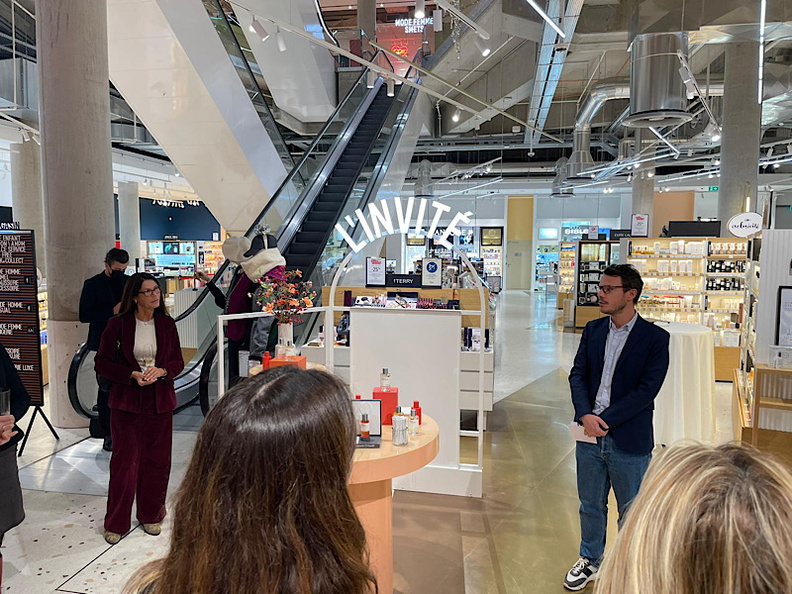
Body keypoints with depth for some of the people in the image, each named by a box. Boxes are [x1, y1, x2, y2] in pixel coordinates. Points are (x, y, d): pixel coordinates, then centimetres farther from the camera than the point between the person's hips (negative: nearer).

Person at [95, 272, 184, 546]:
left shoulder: (167, 324, 2)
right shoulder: (118, 324, -6)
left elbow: (178, 361, 7)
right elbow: (102, 362, -3)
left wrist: (161, 370, -14)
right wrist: (132, 375, -17)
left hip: (160, 400, 3)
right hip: (127, 401, -2)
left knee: (157, 460, 9)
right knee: (124, 460, 3)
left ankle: (151, 516, 28)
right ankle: (116, 523, 21)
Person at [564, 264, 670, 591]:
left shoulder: (655, 338, -8)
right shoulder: (593, 330, 5)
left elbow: (647, 389, -14)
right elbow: (578, 374, 2)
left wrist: (606, 420, -18)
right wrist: (586, 415, -14)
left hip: (629, 440, -4)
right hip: (590, 433, 4)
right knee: (591, 505, 19)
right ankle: (590, 560, 39)